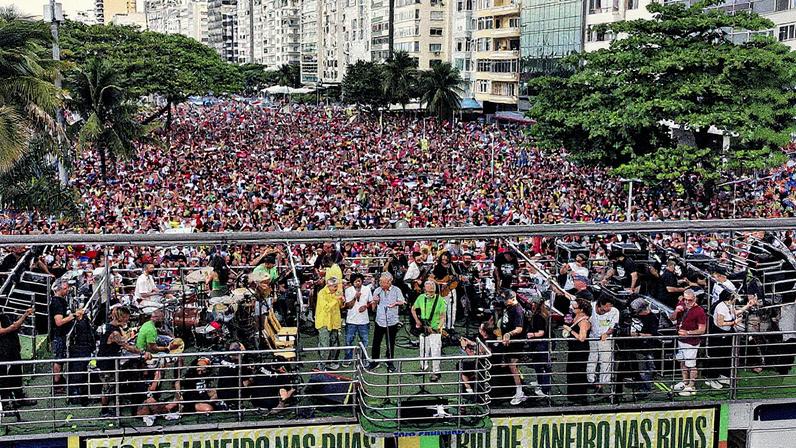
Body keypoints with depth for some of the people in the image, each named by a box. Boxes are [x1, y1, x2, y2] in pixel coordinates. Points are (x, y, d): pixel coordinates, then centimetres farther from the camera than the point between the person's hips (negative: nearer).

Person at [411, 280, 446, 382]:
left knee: (435, 352, -5)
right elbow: (413, 309, 14)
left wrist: (439, 328, -22)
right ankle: (423, 367, 38)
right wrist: (417, 321, 4)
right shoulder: (421, 297, -2)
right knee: (423, 350, 17)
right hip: (423, 329, 4)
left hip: (435, 331, -4)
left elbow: (443, 317, -9)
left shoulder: (440, 300, -13)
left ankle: (435, 372, 8)